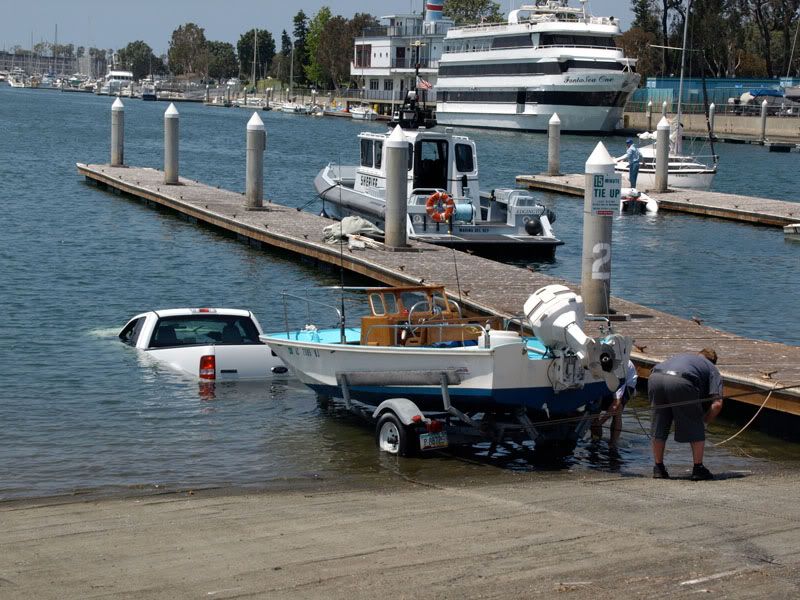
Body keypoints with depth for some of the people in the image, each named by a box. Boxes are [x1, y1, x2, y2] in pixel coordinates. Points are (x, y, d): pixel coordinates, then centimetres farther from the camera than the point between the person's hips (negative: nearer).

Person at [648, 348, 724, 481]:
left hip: (655, 377, 4)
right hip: (681, 382, -4)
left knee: (659, 426, 21)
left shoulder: (680, 356, 41)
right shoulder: (712, 370, 28)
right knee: (695, 428, 15)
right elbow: (717, 403, 13)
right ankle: (698, 469, 19)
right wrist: (706, 419, 28)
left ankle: (658, 468, 26)